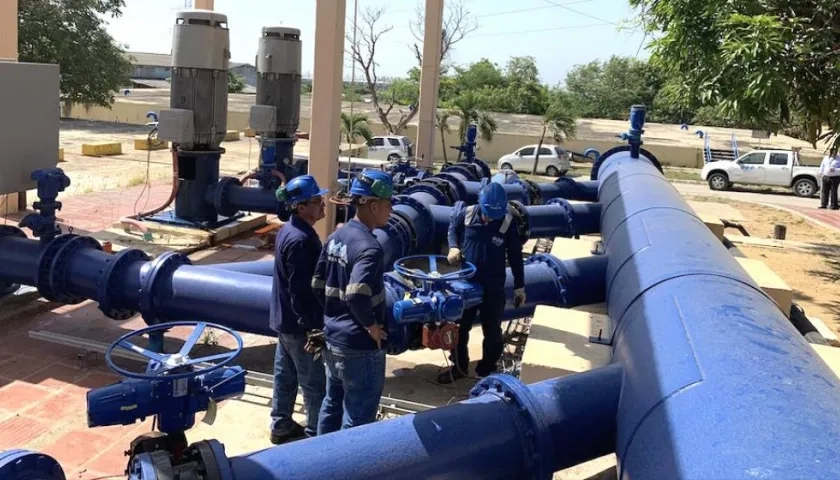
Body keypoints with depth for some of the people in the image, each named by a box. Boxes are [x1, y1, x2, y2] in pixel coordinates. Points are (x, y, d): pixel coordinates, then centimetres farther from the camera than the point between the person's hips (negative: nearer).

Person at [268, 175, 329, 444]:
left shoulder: (289, 230, 6)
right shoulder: (301, 240, -26)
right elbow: (301, 291, -26)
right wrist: (311, 328, -22)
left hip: (284, 319, 10)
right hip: (298, 324, -10)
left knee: (285, 375, 20)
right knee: (315, 383, 4)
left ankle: (281, 426, 33)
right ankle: (317, 434, 17)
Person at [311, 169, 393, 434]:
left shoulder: (336, 237, 4)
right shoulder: (369, 247, -23)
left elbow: (318, 285, 9)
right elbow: (357, 296, -35)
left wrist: (334, 315, 15)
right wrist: (371, 325, -19)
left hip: (332, 338, 9)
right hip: (360, 346, -9)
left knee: (332, 404, 23)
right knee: (357, 417, 6)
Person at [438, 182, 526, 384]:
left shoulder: (507, 223, -14)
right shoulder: (466, 214, -11)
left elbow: (515, 255, -4)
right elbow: (453, 227, 11)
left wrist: (519, 286, 1)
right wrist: (454, 246, -8)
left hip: (493, 286, -2)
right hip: (466, 282, 2)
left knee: (492, 331, 10)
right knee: (460, 327, 15)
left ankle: (487, 371, 29)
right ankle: (459, 367, 35)